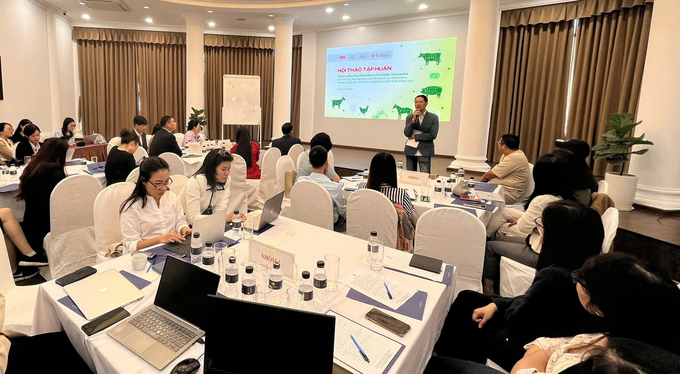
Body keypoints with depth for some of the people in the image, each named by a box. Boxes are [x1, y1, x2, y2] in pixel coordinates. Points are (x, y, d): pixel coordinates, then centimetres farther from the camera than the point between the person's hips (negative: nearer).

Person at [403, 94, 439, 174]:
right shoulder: (409, 117, 7)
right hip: (411, 151, 3)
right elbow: (407, 134, -4)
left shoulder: (433, 118, 0)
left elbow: (433, 135, -10)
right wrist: (413, 120, -14)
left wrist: (415, 136, -7)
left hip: (425, 152, -3)